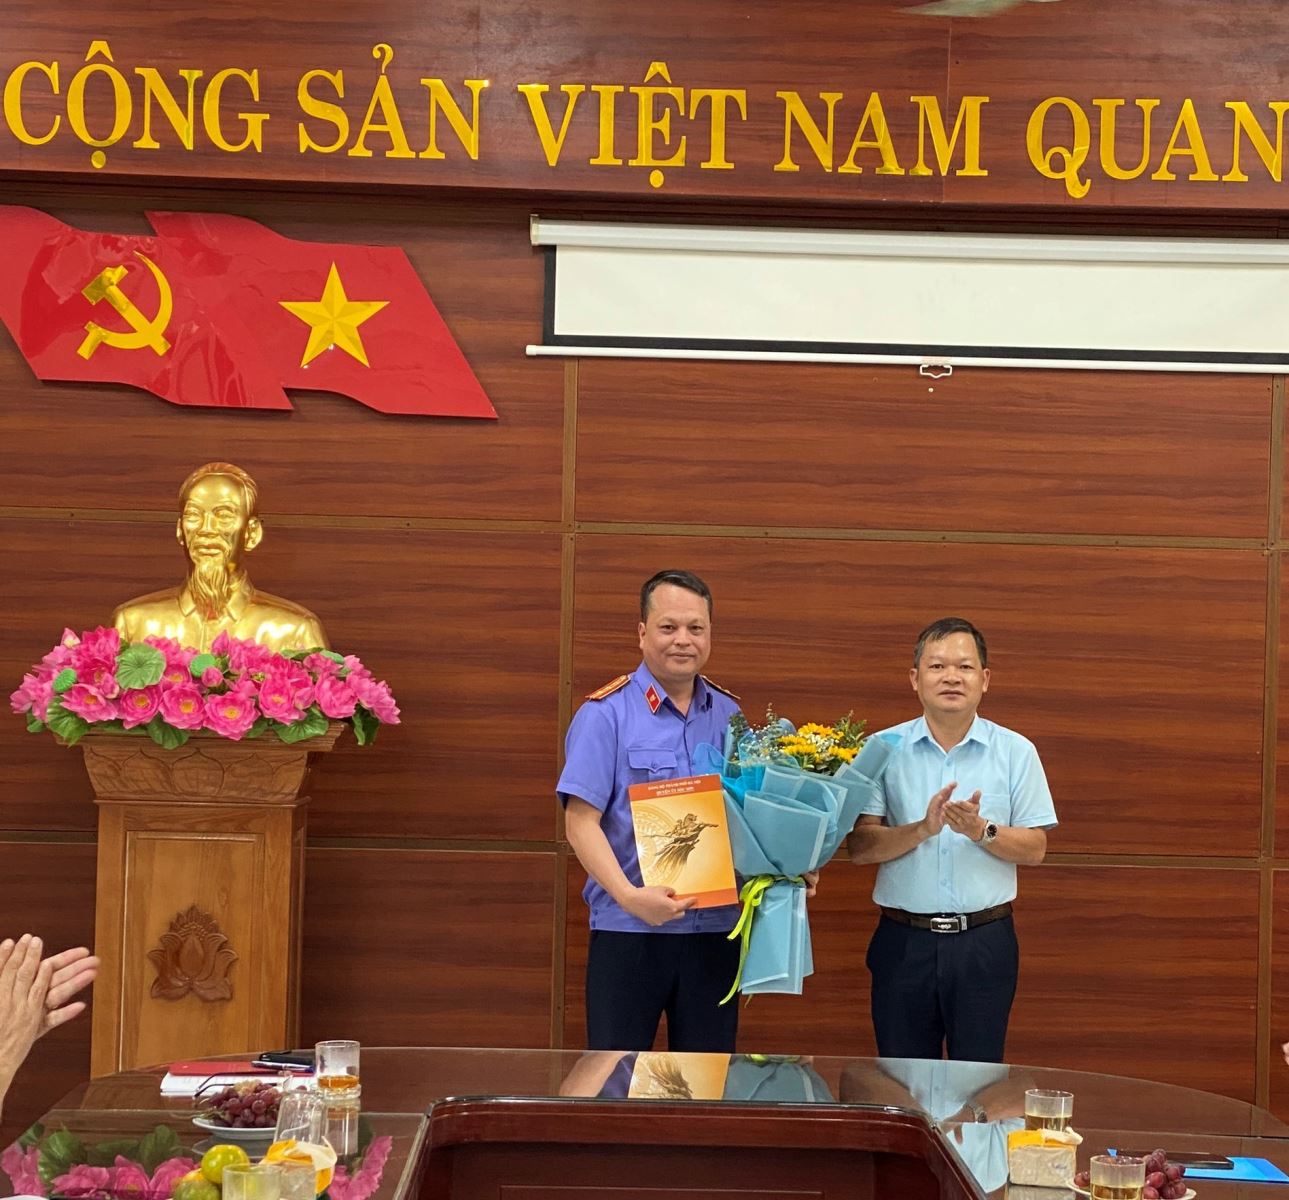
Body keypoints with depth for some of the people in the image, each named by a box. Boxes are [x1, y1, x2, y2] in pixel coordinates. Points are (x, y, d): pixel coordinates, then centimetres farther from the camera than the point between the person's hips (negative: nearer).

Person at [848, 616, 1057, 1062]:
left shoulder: (1016, 752, 3)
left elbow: (1035, 848, 2)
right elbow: (859, 846, -5)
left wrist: (980, 830, -16)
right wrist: (922, 829, -20)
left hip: (984, 940, 0)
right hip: (904, 939, 0)